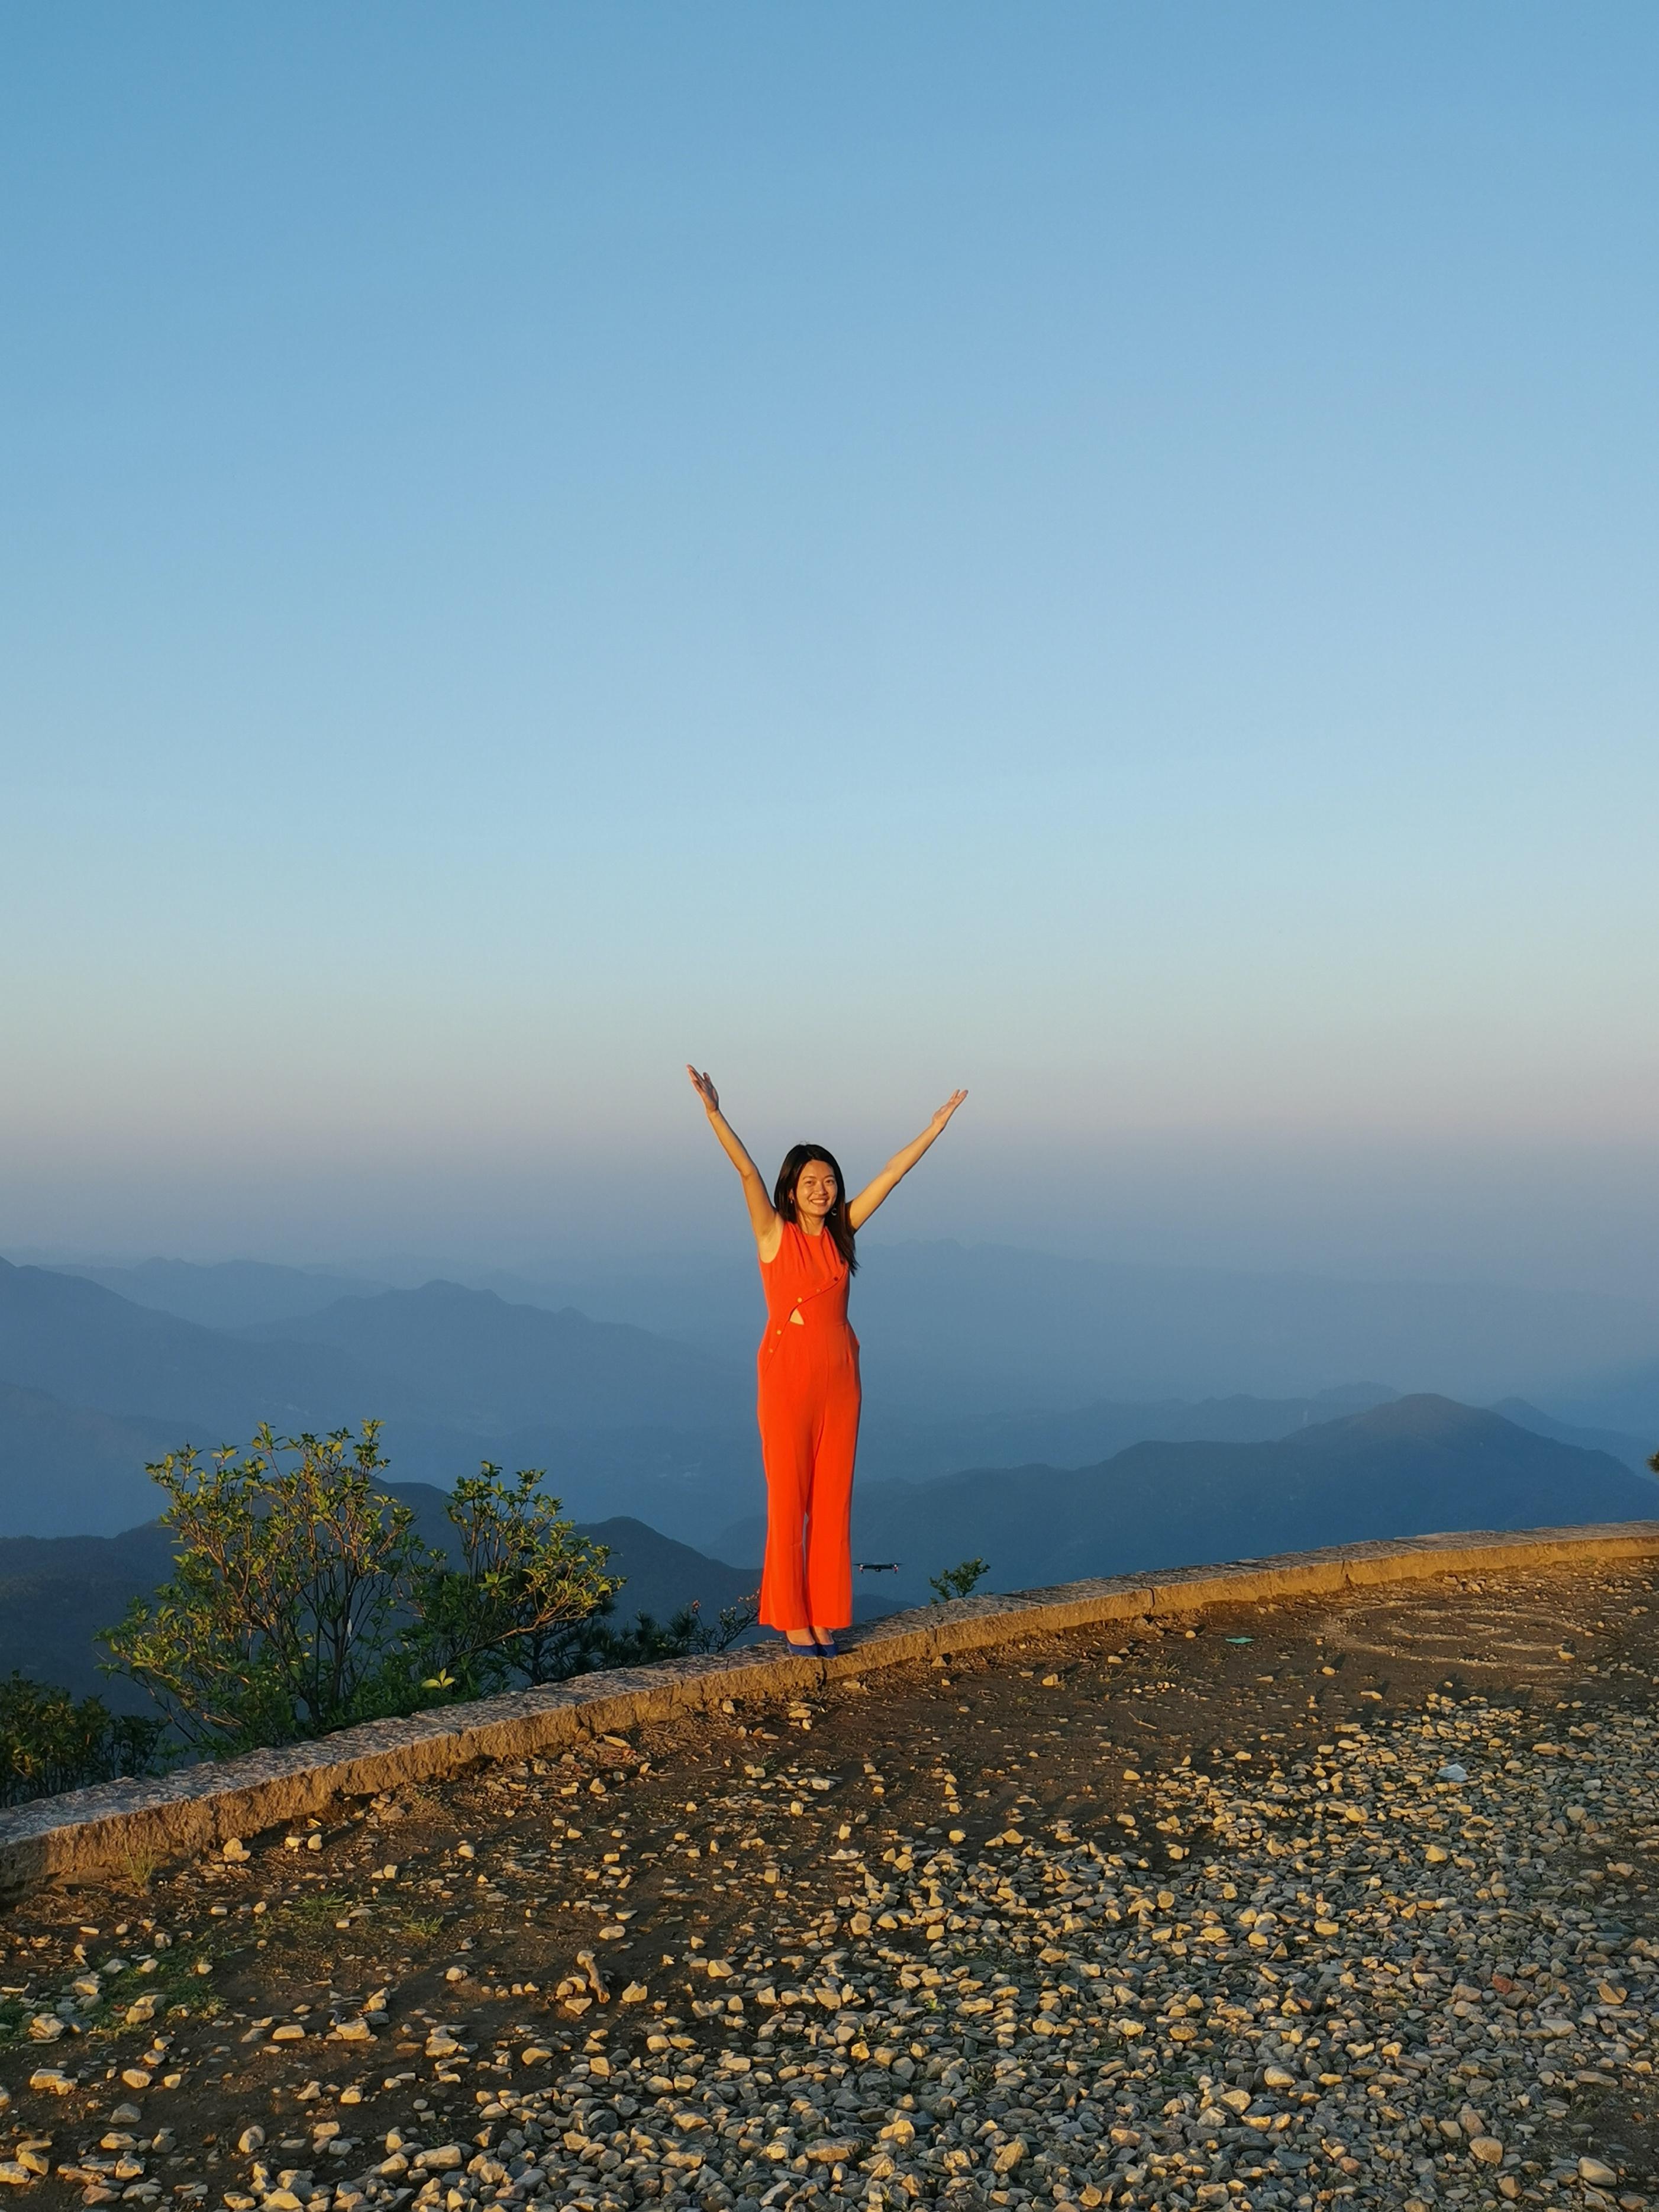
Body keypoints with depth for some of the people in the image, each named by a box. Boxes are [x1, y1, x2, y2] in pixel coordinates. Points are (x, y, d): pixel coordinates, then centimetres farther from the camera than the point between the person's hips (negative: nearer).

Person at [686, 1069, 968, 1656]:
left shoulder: (841, 1231, 6)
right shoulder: (774, 1233, -6)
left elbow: (891, 1174, 7)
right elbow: (747, 1171, -19)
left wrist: (937, 1125, 6)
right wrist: (714, 1114, -32)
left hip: (840, 1377, 5)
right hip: (787, 1376, -5)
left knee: (833, 1500, 9)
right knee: (788, 1499, 2)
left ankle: (825, 1617, 19)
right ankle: (792, 1619, 13)